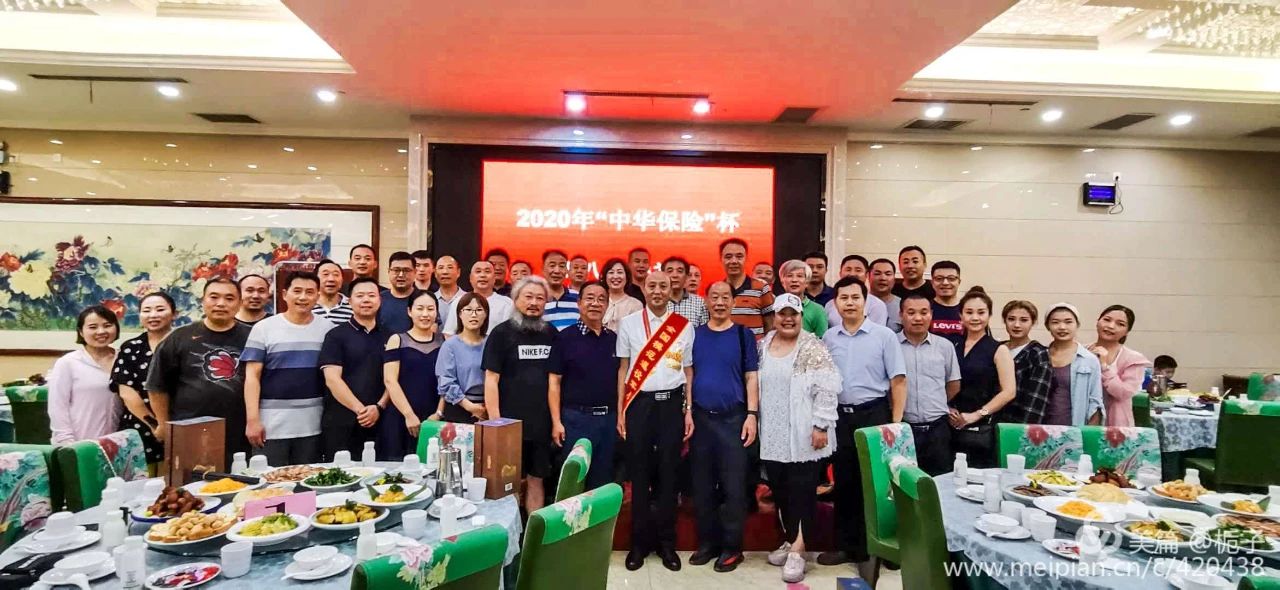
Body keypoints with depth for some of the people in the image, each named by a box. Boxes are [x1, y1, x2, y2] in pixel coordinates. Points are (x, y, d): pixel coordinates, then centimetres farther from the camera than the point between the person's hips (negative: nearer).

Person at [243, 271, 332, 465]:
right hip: (272, 424, -1)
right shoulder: (264, 328, 0)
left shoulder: (328, 329, 5)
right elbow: (252, 376, -2)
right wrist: (252, 419, -9)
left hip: (313, 424, 2)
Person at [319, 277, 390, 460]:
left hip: (379, 423, 3)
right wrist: (360, 409, -15)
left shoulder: (389, 337, 12)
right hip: (342, 424, -2)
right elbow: (332, 379, -7)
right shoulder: (336, 336, 3)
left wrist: (379, 407, -9)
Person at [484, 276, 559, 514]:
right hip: (510, 421, -4)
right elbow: (491, 378, -7)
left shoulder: (551, 333, 8)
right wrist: (495, 422, -14)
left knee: (536, 479, 10)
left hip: (541, 422, 4)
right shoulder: (502, 332, -3)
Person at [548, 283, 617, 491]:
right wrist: (556, 422, -11)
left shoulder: (614, 339, 8)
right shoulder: (565, 337, -4)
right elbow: (554, 382, -5)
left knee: (603, 480, 14)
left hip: (609, 418, 4)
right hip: (576, 418, -4)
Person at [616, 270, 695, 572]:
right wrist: (620, 412, 1)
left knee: (668, 473, 7)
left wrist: (689, 411, 3)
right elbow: (623, 369, 6)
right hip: (639, 403, 0)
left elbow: (688, 370, 9)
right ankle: (640, 541, 17)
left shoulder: (684, 326, 5)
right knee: (639, 473, 5)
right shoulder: (628, 323, 3)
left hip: (671, 403, 1)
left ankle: (666, 542, 19)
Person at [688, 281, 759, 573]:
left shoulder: (744, 335, 3)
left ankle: (731, 546, 12)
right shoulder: (695, 334, 7)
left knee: (733, 485, 1)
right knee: (702, 485, 8)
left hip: (733, 418, -2)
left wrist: (752, 415, -7)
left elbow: (751, 377, 1)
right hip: (700, 417, 2)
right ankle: (707, 542, 21)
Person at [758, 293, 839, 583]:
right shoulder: (763, 346, 9)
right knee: (780, 491, 13)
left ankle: (797, 550, 4)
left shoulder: (814, 348, -8)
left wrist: (821, 426, -17)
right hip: (773, 436, 6)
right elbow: (756, 385, 15)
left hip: (803, 436, -5)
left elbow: (827, 390, -13)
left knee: (802, 492, -1)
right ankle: (790, 540, 29)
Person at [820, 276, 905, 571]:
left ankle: (870, 549, 16)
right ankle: (846, 545, 25)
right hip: (840, 416, 3)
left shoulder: (884, 335, -4)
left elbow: (898, 381, -4)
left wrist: (895, 424, -9)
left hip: (873, 414, -3)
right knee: (844, 482, 12)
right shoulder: (828, 338, 6)